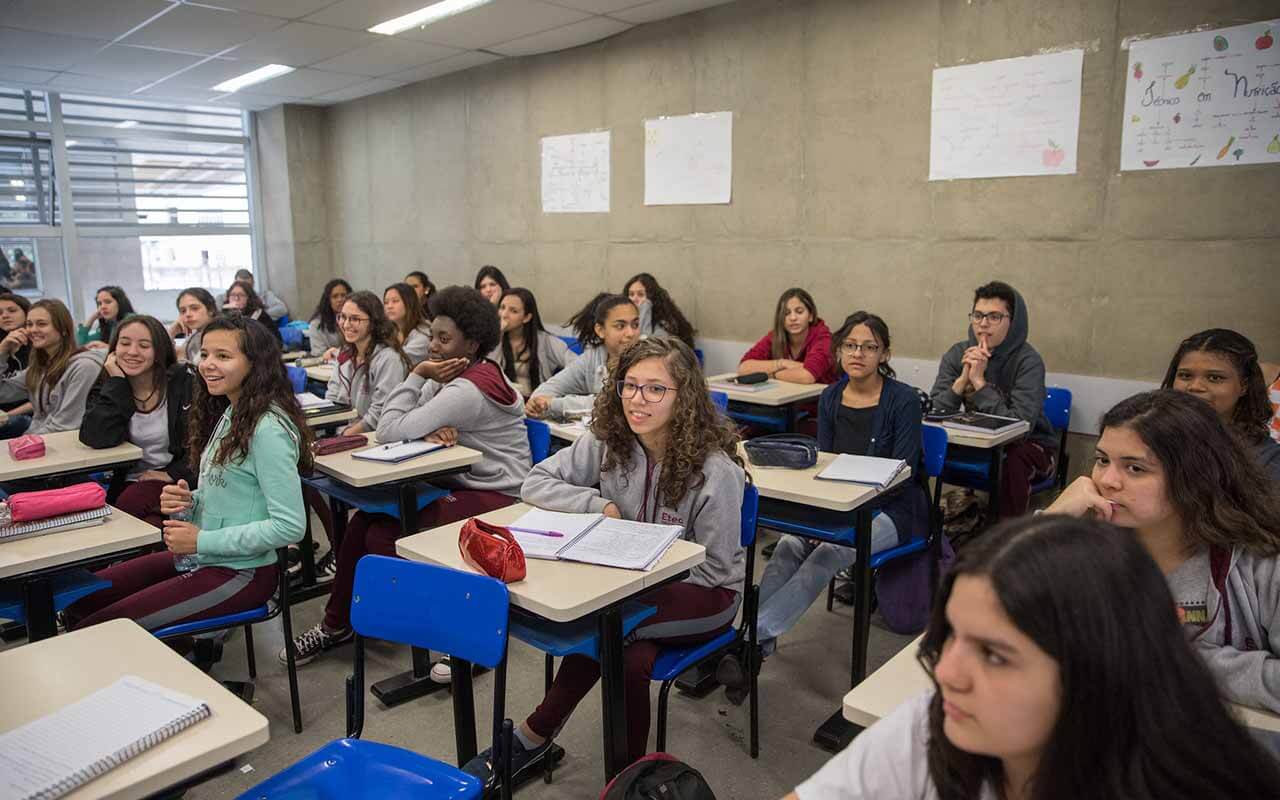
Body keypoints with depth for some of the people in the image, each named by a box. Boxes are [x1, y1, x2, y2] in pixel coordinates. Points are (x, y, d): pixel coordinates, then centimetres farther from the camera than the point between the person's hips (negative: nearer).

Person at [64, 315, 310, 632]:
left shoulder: (268, 430, -22)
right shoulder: (227, 413, 8)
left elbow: (290, 527, -25)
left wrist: (201, 541, -18)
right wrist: (187, 501, -5)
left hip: (241, 572, -9)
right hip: (201, 557, 9)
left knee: (96, 631, -11)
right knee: (79, 598, 14)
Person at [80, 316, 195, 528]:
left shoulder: (183, 382, -3)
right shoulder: (106, 389, 7)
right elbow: (98, 438, -13)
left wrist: (173, 473, -13)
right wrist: (117, 382, -9)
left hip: (178, 483, -3)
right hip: (128, 483, 3)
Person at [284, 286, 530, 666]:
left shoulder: (468, 390, -22)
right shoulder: (449, 378, 9)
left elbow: (391, 431, -24)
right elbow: (405, 425, 2)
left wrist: (417, 375, -15)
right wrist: (428, 430, -20)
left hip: (496, 499, -10)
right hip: (461, 484, 10)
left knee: (384, 537, -20)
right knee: (364, 521, -1)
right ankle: (337, 623, 14)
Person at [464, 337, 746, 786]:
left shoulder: (716, 469, -23)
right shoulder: (609, 442, -9)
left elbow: (712, 568, -15)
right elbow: (536, 483, -7)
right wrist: (600, 505, -22)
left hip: (702, 595, -4)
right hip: (632, 582, 4)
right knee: (630, 658, -31)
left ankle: (535, 735, -14)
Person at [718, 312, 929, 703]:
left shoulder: (903, 399, -10)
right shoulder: (830, 398, 5)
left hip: (893, 508, -4)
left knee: (829, 551, -31)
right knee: (789, 545, -25)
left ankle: (753, 640, -35)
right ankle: (755, 642, -31)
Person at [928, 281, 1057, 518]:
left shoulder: (1028, 361, -19)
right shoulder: (958, 355, -5)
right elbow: (935, 412, -14)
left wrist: (979, 382, -28)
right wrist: (963, 378, -27)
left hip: (1029, 444, -4)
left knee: (1012, 463, -37)